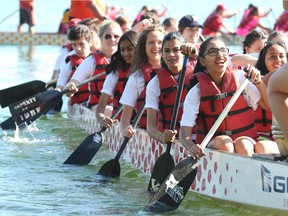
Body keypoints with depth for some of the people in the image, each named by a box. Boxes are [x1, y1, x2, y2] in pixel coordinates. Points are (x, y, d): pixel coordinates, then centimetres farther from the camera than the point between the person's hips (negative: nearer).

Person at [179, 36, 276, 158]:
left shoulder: (240, 78, 1)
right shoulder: (196, 92, -4)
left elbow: (271, 106, 0)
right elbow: (184, 130, -12)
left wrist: (259, 83, -16)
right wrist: (191, 146, -34)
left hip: (245, 140, 1)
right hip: (212, 145, -1)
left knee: (243, 144, -31)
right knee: (223, 141, -32)